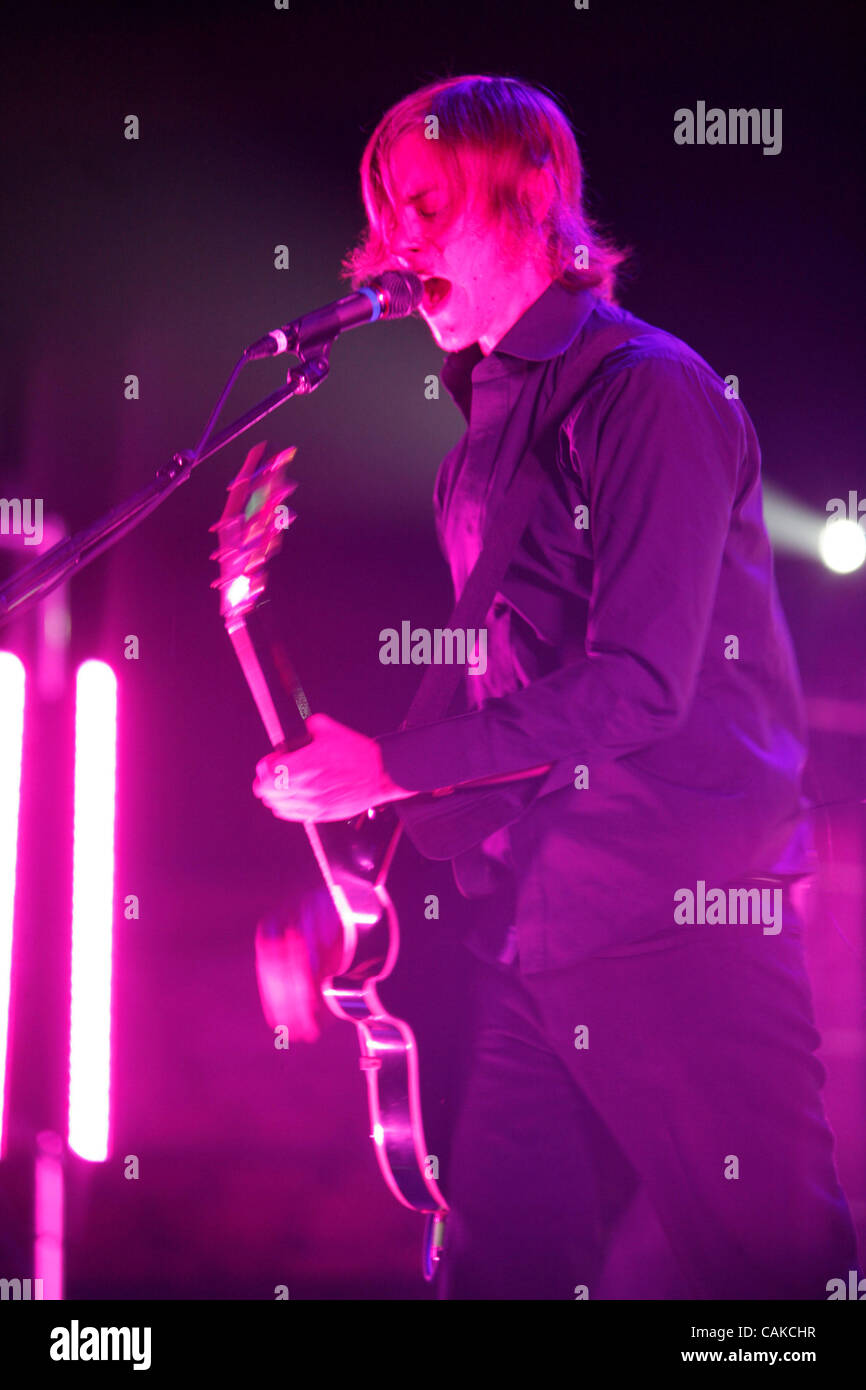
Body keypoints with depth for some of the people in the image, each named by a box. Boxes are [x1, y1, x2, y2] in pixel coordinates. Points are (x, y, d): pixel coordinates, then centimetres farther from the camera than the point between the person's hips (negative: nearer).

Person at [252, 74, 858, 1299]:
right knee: (500, 1262, 8)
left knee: (767, 1265, -3)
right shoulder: (490, 427, 18)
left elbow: (637, 683, -18)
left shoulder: (647, 390, -10)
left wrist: (390, 769, -14)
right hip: (531, 912, 9)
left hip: (681, 916, -9)